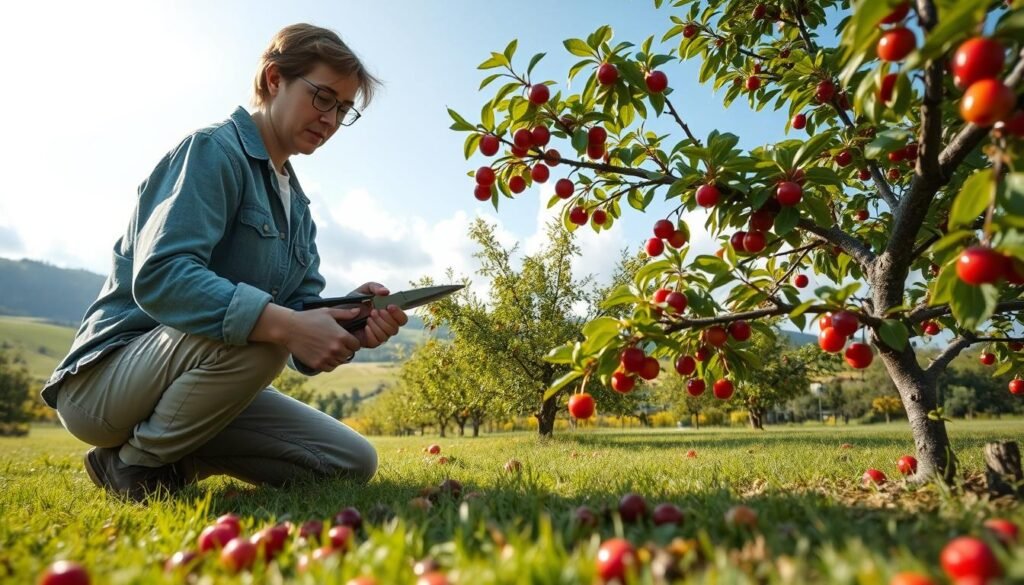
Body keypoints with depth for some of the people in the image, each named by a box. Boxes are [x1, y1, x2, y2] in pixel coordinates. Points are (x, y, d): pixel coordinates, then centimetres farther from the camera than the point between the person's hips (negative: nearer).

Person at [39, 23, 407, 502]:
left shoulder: (297, 207, 11)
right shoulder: (214, 150, -12)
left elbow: (303, 314, 1)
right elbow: (159, 276, -27)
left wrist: (349, 321, -21)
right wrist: (281, 324, -37)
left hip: (203, 383, 7)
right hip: (105, 378, -7)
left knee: (354, 463, -1)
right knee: (256, 334, -37)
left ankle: (171, 462, 8)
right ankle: (133, 466, -10)